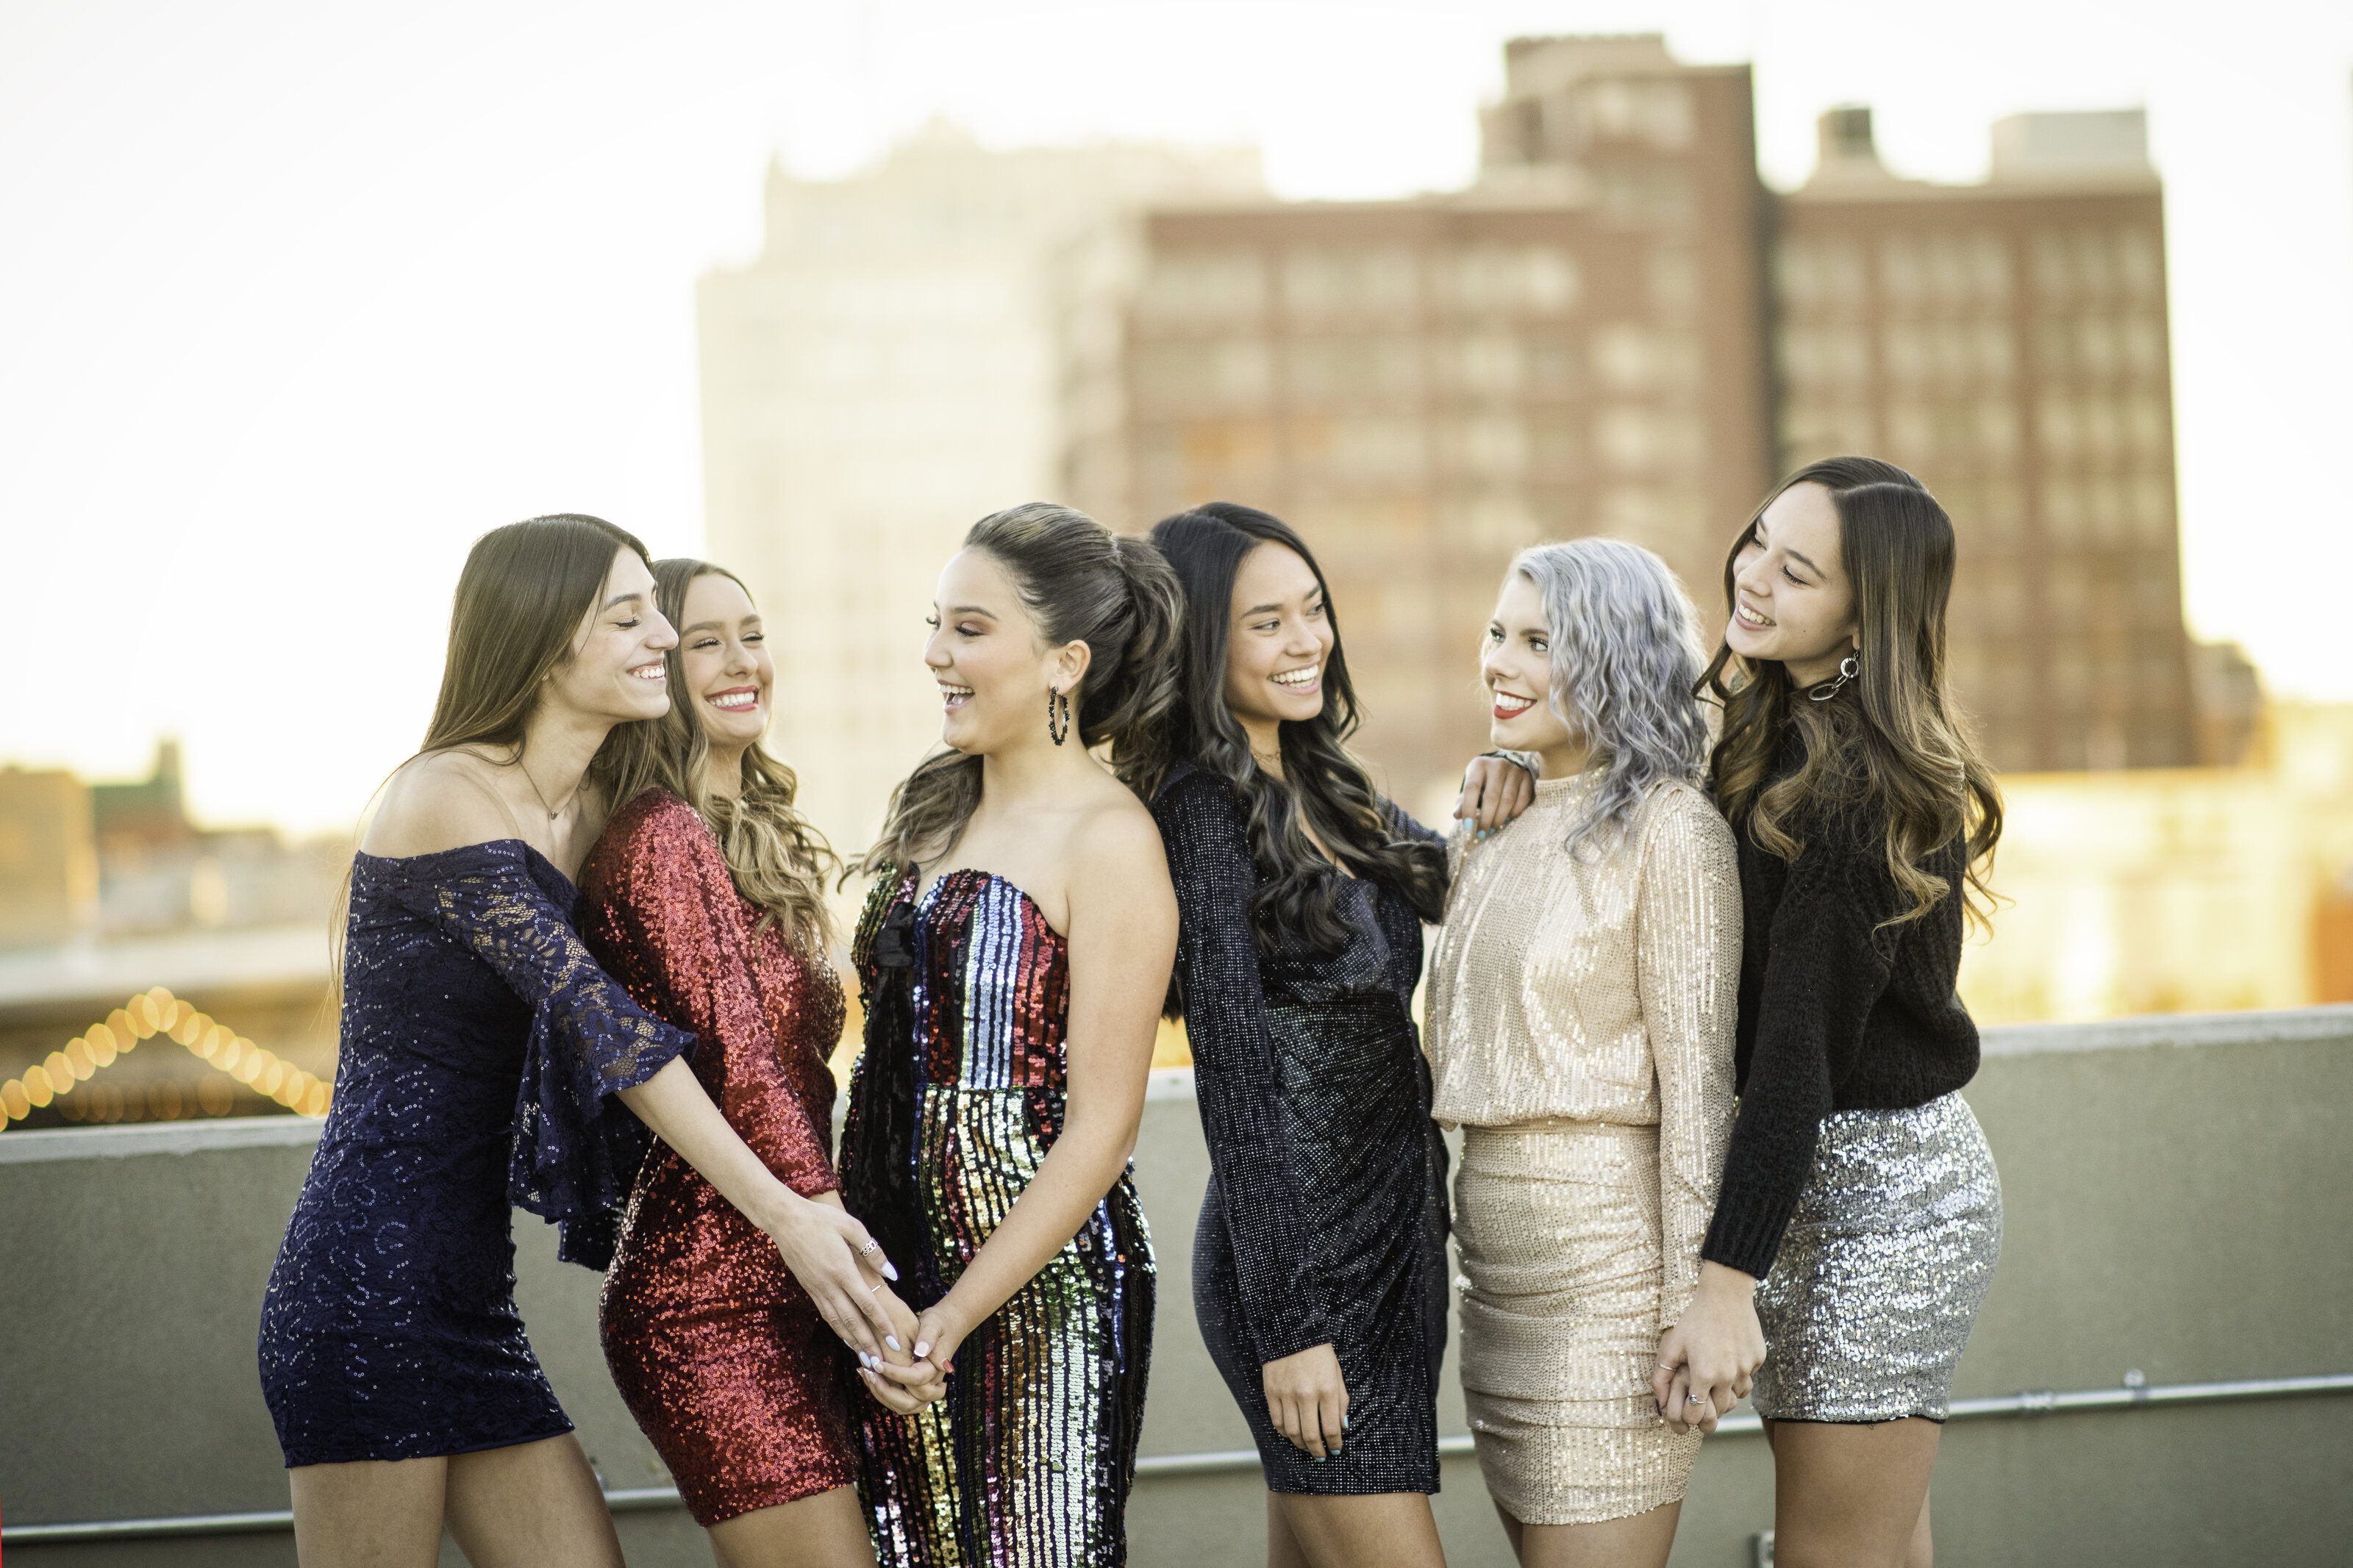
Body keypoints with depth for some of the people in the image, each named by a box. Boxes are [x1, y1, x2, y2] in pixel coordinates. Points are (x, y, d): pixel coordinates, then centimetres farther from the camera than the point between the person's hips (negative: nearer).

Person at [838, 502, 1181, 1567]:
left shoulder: (1106, 839, -11)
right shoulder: (927, 809, 11)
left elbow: (1101, 1128, -15)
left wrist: (959, 1311, -18)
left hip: (1039, 1285, -7)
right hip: (894, 1269, 7)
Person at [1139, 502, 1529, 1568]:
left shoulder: (1323, 790, 10)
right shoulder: (1204, 812, -13)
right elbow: (1238, 1086, -16)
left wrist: (1500, 794, 1)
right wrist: (1289, 1326, -18)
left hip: (1391, 1233, 8)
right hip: (1300, 1259, -8)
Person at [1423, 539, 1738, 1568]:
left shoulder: (1668, 829, -9)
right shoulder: (1497, 833, 15)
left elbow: (1697, 1077, -13)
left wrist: (1693, 1311, -16)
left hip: (1606, 1254, -8)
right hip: (1497, 1264, 8)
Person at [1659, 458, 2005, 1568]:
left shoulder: (1861, 790, -21)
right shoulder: (1771, 725, 7)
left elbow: (1800, 1045, -24)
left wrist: (1727, 1285, -26)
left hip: (1879, 1187, -9)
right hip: (1816, 1178, 9)